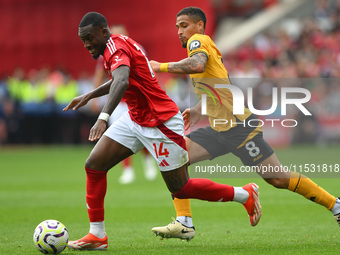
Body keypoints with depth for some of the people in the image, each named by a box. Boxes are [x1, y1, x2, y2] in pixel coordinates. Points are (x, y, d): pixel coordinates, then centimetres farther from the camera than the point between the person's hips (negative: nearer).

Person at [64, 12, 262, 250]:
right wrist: (89, 95, 26)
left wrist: (103, 118, -54)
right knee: (94, 165, -2)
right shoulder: (120, 44, 7)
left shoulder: (115, 46, -21)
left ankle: (245, 194, 19)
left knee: (180, 189, 1)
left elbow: (122, 81, -42)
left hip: (161, 123, -10)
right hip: (135, 120, 10)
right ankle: (97, 235, 3)